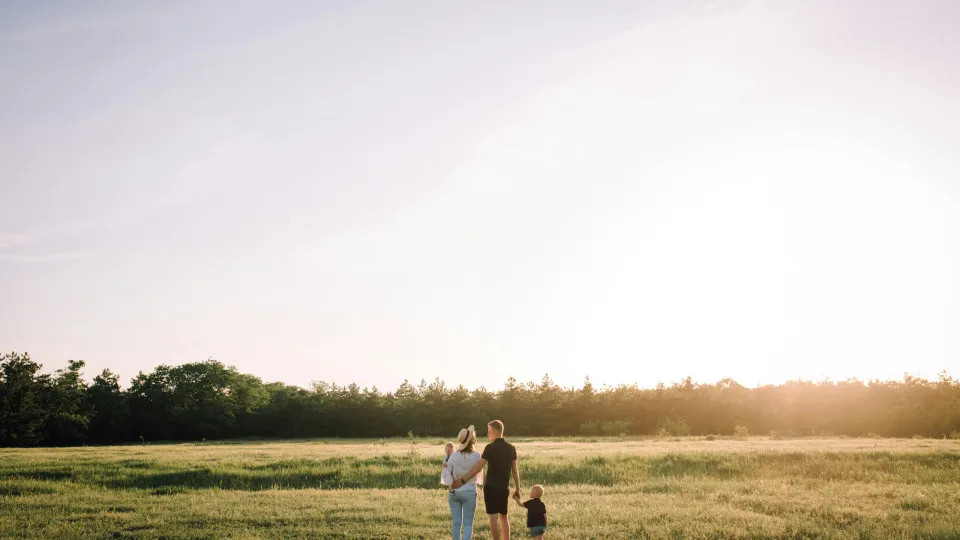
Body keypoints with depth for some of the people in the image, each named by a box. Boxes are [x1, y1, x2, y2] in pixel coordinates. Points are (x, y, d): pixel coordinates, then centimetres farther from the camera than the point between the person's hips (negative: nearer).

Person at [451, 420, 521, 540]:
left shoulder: (490, 448, -10)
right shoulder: (511, 448, 6)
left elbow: (478, 468, -14)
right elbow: (515, 470, 8)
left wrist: (462, 479, -11)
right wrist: (518, 490, 13)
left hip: (491, 487, -6)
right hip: (504, 488, 6)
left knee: (493, 517, -5)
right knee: (504, 517, 17)